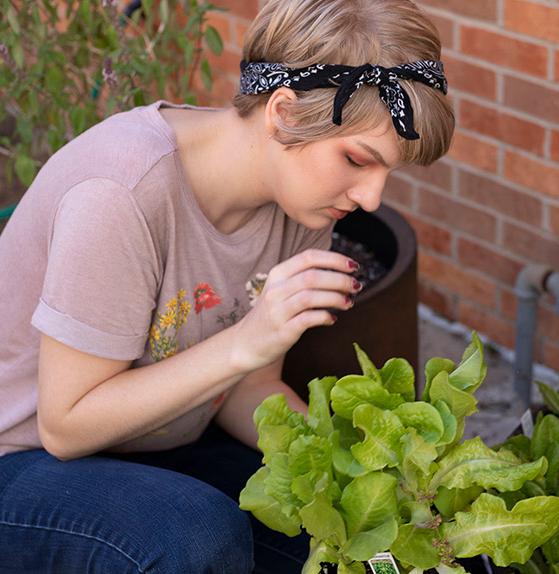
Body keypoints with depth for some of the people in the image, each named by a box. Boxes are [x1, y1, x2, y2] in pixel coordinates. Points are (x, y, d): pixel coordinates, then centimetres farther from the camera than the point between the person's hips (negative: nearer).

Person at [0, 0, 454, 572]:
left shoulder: (300, 189, -7)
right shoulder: (122, 193, -31)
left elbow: (246, 389, 2)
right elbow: (65, 425, -24)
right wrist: (246, 342, -32)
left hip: (162, 451, 6)